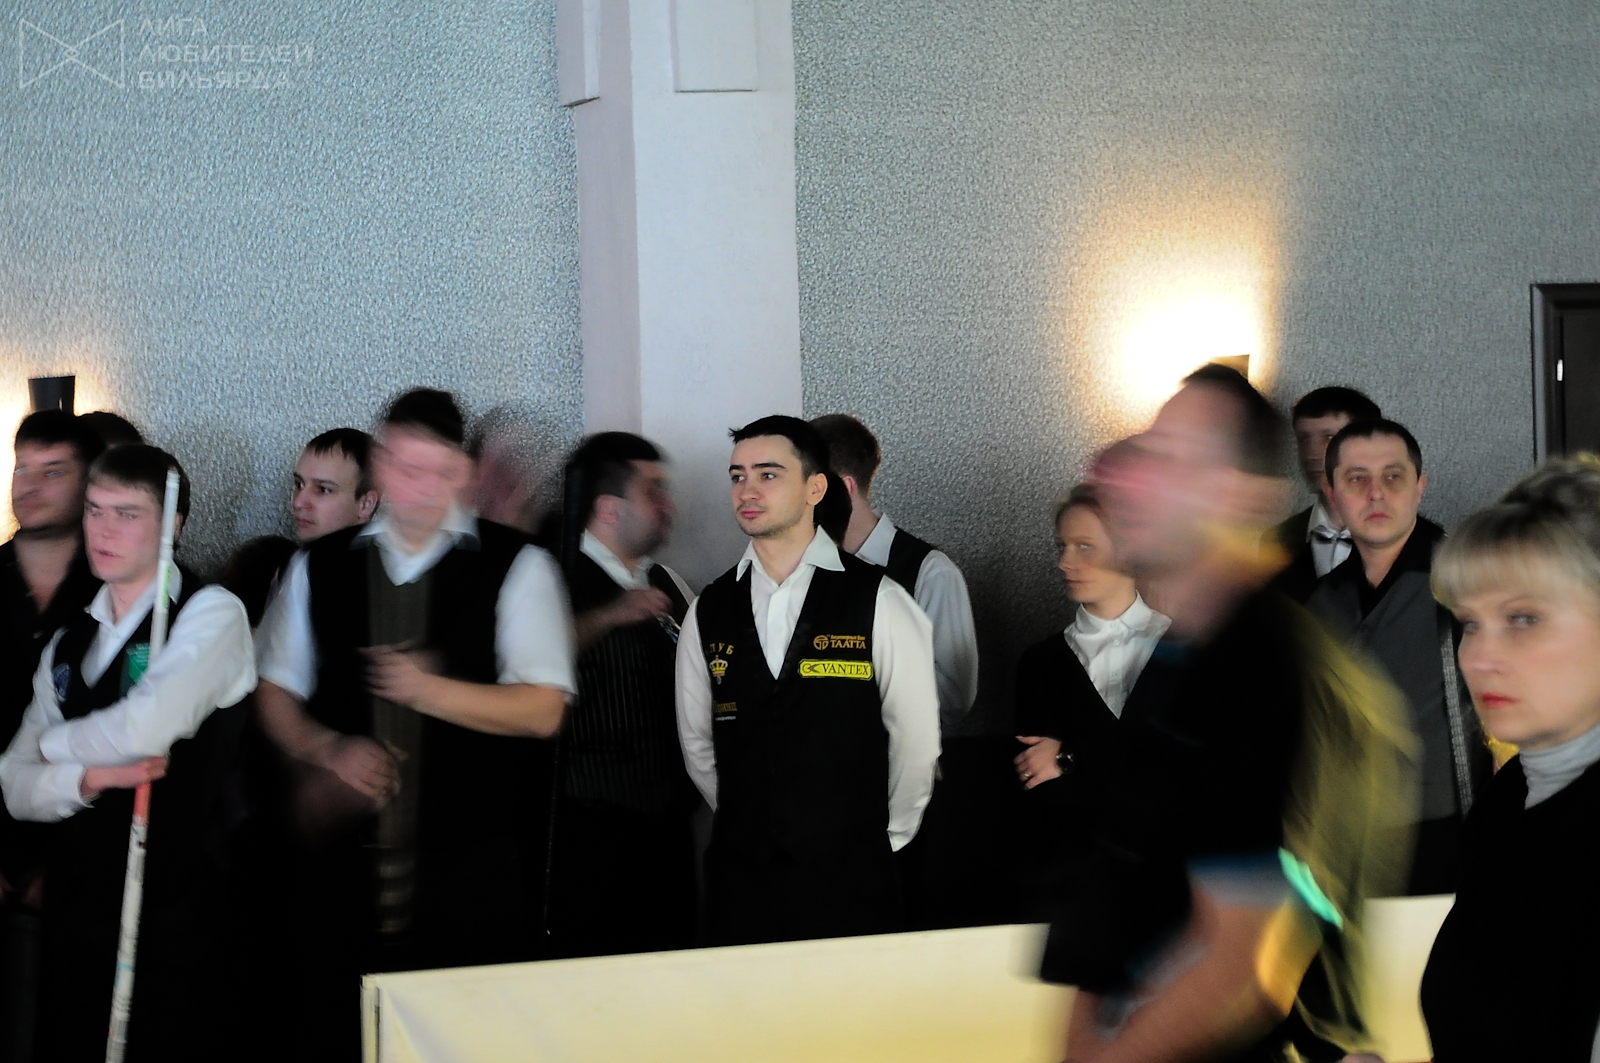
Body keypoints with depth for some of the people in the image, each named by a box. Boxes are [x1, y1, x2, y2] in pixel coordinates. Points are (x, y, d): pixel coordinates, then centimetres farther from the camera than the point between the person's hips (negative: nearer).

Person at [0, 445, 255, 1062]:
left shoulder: (211, 613, -5)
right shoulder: (67, 645, 15)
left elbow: (148, 726, -21)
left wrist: (56, 741, -1)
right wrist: (89, 776, -11)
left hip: (170, 924, -6)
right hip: (73, 917, 6)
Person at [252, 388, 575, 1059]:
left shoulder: (515, 567, 1)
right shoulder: (317, 569, 11)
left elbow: (542, 712, -6)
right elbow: (275, 694, 15)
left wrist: (432, 690, -18)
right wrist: (329, 750, -5)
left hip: (473, 873, -2)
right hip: (345, 861, 3)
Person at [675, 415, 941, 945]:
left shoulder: (879, 602, -5)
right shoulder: (709, 611, 6)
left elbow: (916, 740, -1)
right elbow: (697, 745, 13)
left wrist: (881, 839, 5)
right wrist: (748, 827, 13)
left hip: (849, 882, -3)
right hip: (740, 881, 3)